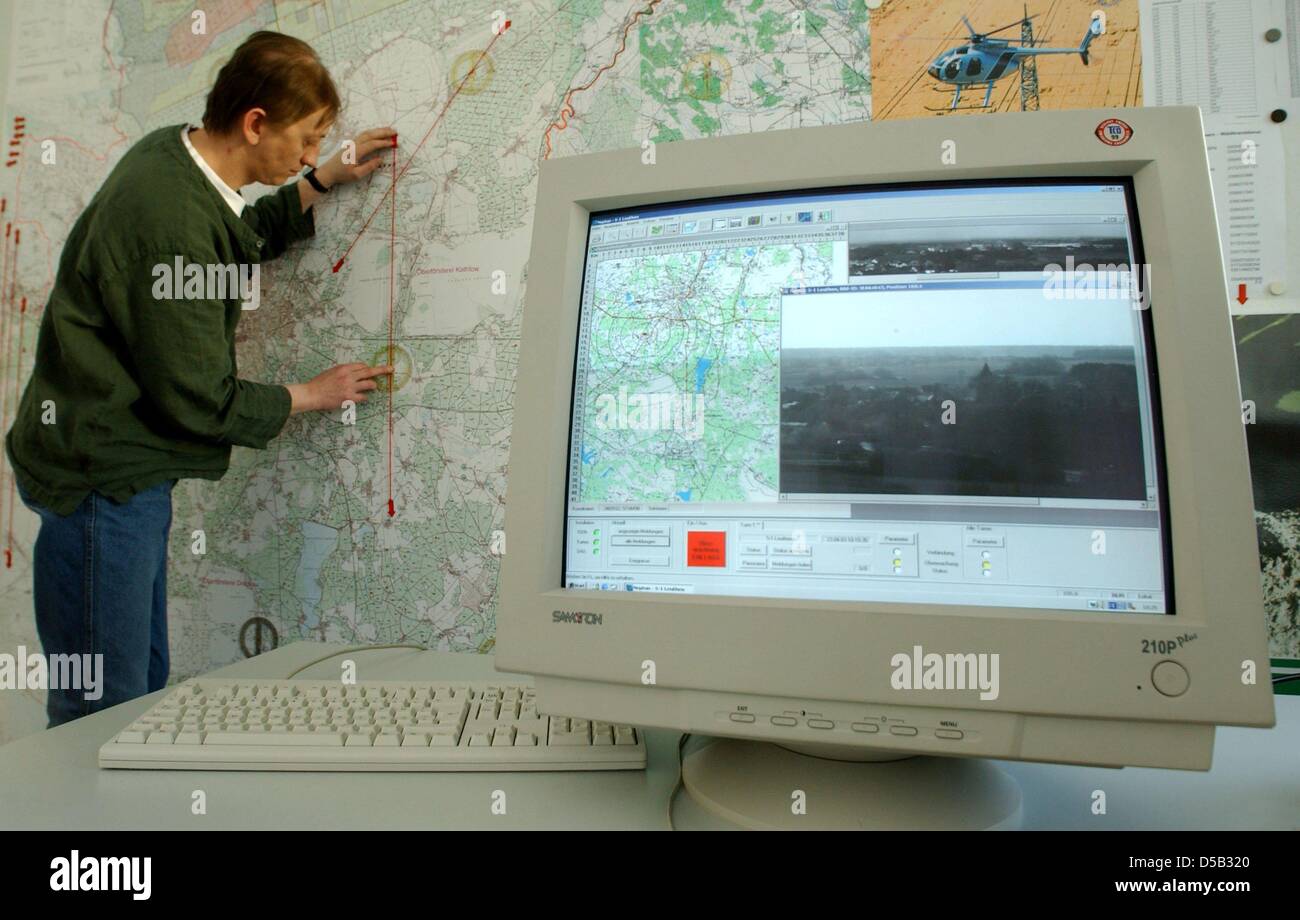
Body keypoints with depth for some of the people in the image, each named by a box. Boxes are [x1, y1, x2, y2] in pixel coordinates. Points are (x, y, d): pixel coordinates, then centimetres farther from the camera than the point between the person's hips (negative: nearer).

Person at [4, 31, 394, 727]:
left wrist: (321, 182, 18)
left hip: (126, 471, 10)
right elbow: (200, 402, -21)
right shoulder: (173, 220, -24)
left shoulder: (172, 153, 5)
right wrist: (313, 395, -5)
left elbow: (240, 245, 26)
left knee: (147, 693, 18)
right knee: (102, 718, 0)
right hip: (100, 479, -10)